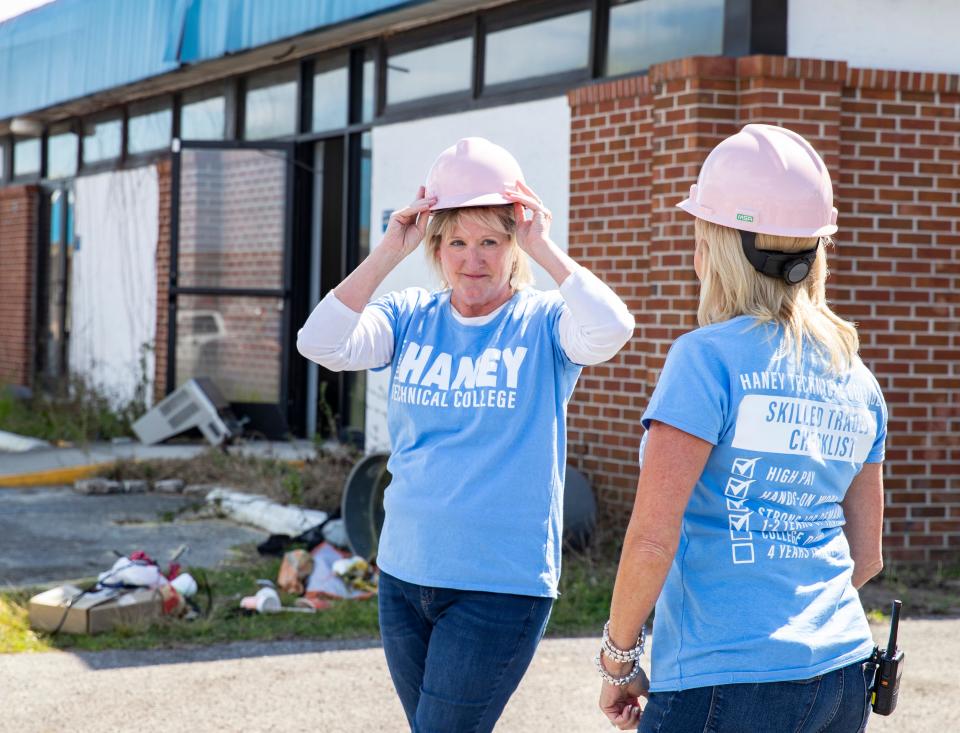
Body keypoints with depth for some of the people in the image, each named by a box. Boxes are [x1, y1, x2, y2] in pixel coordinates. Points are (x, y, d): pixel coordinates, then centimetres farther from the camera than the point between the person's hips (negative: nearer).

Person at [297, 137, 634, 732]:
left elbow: (612, 329, -26)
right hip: (404, 573, 5)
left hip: (503, 586, -5)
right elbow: (320, 344, -10)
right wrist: (389, 252, -12)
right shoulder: (412, 317, 4)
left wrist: (545, 248, -17)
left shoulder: (542, 323, -5)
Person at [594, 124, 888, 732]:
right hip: (844, 681, 7)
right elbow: (865, 557, 15)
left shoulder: (709, 358, -12)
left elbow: (652, 538, -16)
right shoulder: (857, 380, 8)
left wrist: (618, 659, -5)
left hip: (726, 682, -7)